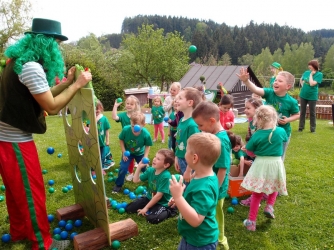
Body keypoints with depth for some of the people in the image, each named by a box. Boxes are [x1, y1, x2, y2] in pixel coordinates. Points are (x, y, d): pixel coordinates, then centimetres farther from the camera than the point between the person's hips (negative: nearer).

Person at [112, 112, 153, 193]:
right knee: (123, 168, -7)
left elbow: (147, 146, -15)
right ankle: (118, 185, 18)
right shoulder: (125, 129, -34)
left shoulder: (146, 134, -35)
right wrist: (124, 153, -17)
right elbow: (121, 140, -14)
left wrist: (145, 157, -20)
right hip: (128, 152, 0)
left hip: (140, 153, 0)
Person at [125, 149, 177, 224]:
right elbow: (136, 180, 2)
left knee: (151, 218, -31)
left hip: (161, 203, -7)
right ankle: (150, 209, 15)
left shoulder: (165, 176, -28)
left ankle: (168, 211, -4)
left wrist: (146, 208, -19)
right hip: (149, 198, 7)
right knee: (128, 208, 1)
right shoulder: (150, 170, -6)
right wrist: (139, 167, -10)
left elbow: (158, 195, -25)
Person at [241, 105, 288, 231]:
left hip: (260, 165, -1)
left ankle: (251, 221, 15)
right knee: (274, 188, 32)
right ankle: (269, 206, 14)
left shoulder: (256, 135, -12)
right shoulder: (280, 131, -5)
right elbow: (285, 139, 18)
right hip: (276, 165, 2)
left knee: (256, 194, 11)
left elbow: (248, 151, -2)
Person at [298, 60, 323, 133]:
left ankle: (312, 129, 16)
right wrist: (303, 86, 5)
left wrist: (311, 74, -15)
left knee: (312, 113, 6)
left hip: (312, 96, -4)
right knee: (302, 112, 11)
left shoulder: (319, 74, -12)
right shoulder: (306, 72, 1)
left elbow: (312, 83, -23)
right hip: (303, 95, 4)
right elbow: (301, 80, 18)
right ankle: (301, 127, 21)